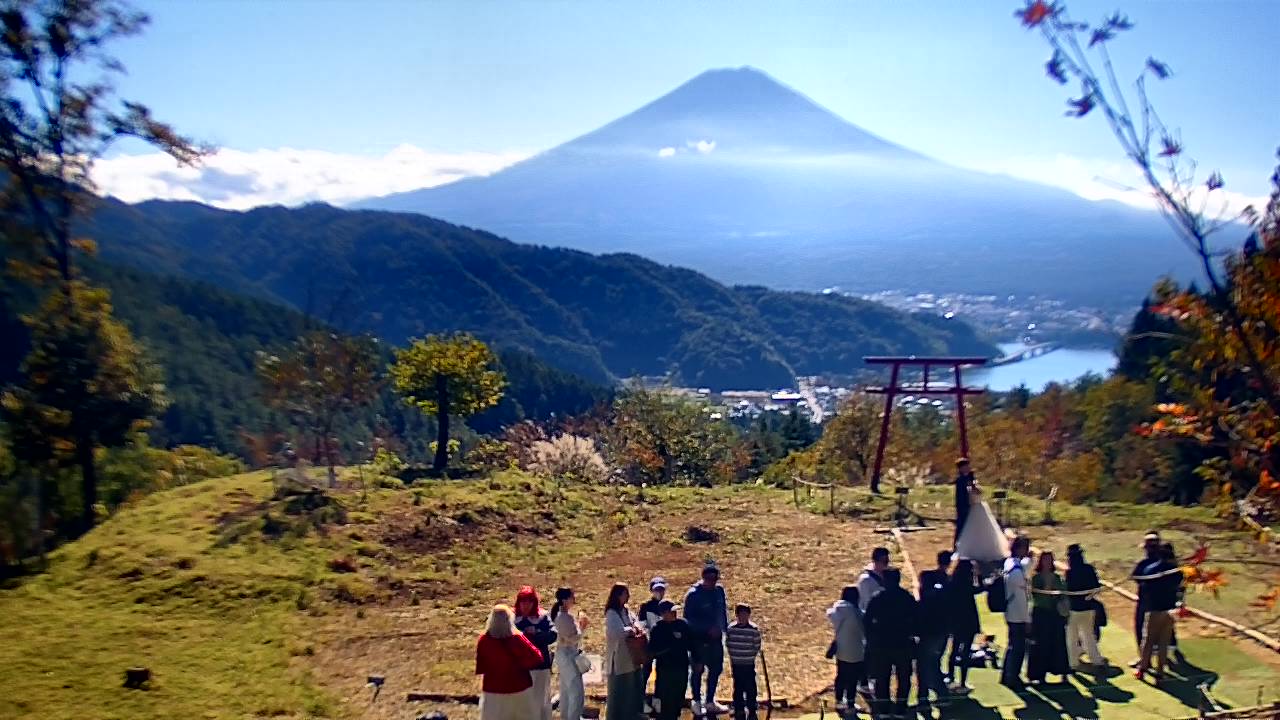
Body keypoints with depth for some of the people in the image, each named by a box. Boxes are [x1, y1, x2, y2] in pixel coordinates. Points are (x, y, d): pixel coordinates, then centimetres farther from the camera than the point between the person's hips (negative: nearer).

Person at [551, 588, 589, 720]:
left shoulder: (562, 614, 6)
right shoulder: (565, 617, -23)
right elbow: (574, 638, -22)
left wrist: (579, 625, 4)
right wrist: (581, 626, -9)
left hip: (565, 654, 11)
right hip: (568, 655, -11)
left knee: (566, 690, 20)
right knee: (577, 692, -5)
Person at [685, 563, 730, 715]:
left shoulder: (719, 591, 3)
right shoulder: (693, 594, -14)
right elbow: (689, 618, -16)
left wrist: (725, 629, 6)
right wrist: (708, 629, -20)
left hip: (716, 638, 6)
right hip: (699, 639, -6)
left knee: (716, 669, 12)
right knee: (698, 670, 4)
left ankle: (710, 702, 26)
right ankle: (697, 702, 18)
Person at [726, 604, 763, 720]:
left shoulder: (754, 629, -10)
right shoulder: (730, 629, -3)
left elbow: (757, 646, -3)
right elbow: (727, 644, 7)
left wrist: (750, 656, -5)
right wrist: (733, 656, 4)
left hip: (749, 664, -2)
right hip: (735, 664, 2)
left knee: (750, 688, 1)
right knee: (738, 688, 11)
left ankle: (751, 710, 12)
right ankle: (739, 709, 21)